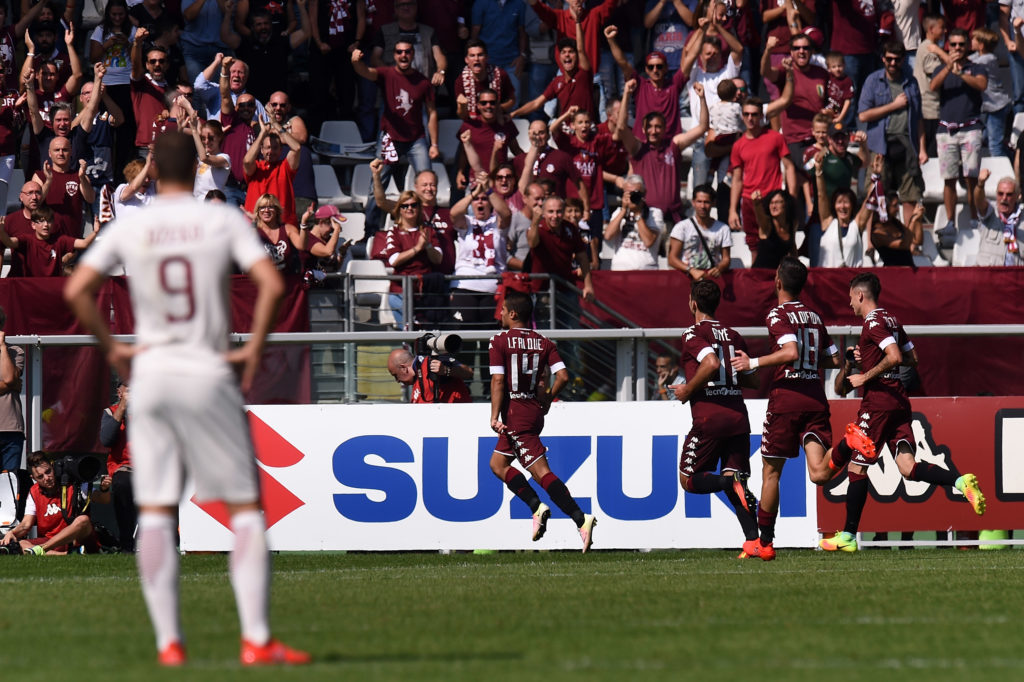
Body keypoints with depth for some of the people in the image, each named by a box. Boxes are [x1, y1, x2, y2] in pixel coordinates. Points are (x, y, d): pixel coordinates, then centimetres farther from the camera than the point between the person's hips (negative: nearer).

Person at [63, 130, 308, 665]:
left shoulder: (128, 229, 3)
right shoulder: (223, 221, -2)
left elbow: (76, 290, -5)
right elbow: (271, 284, -13)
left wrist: (111, 347, 4)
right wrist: (253, 349, -5)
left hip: (150, 374, 2)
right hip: (208, 376, -2)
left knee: (154, 514, 5)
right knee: (244, 509, 3)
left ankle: (168, 642, 0)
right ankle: (256, 638, -5)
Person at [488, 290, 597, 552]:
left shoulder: (499, 341, -6)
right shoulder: (543, 343, 8)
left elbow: (498, 381, -14)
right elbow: (563, 376, -1)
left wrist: (494, 417, -14)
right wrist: (547, 399, 15)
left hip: (515, 413, -7)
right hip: (534, 410, 7)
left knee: (541, 471, -9)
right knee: (497, 463, 14)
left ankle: (580, 518, -20)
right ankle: (537, 506, -5)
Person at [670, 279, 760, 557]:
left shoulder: (694, 333, -3)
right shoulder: (733, 336, 16)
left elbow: (711, 364, -21)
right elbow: (752, 379, 17)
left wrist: (687, 390, -8)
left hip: (709, 417, -6)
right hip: (738, 416, 6)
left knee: (689, 480, 6)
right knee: (733, 480, 5)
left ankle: (732, 482, -23)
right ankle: (753, 540, -14)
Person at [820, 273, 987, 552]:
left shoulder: (873, 322, -11)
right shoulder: (892, 321, 17)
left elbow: (895, 357, -23)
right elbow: (912, 358, 23)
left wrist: (865, 377, -14)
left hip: (878, 401, -8)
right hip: (899, 400, 8)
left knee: (856, 466, 1)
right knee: (908, 467, -3)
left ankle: (848, 536, 5)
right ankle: (960, 481, -25)